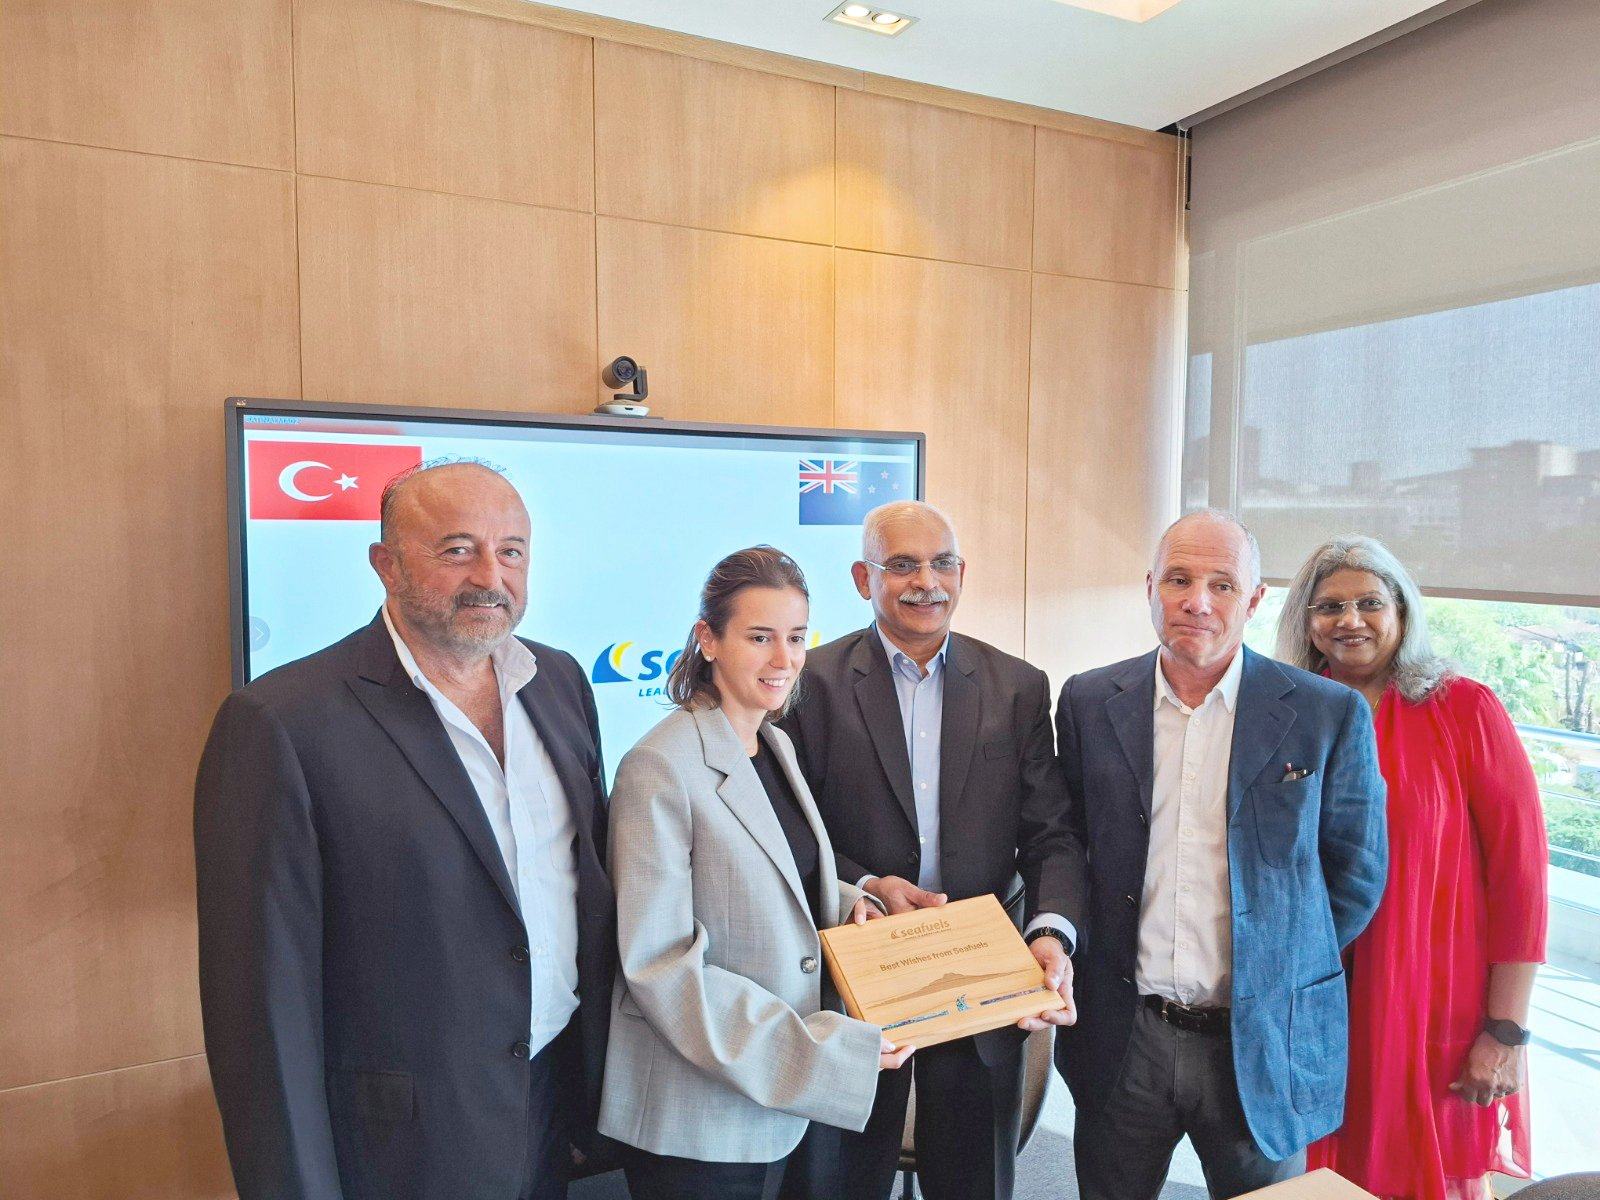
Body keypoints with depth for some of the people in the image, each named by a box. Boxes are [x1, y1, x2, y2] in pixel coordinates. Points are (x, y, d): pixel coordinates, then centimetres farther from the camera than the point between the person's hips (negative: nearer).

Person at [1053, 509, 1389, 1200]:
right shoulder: (1089, 703, -2)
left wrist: (1278, 970, 4)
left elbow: (1356, 873, 3)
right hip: (1121, 1037, 2)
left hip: (1265, 1044, -1)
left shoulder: (1328, 714, -7)